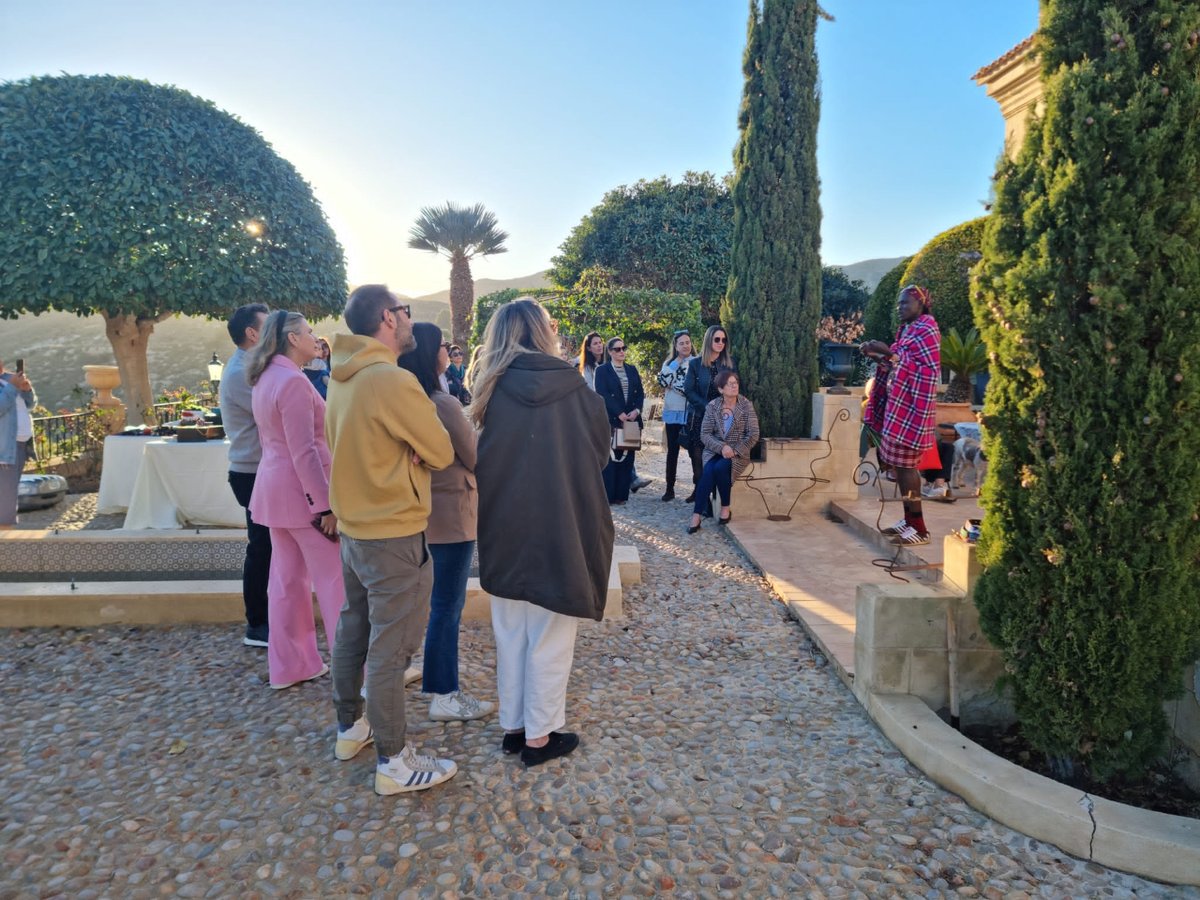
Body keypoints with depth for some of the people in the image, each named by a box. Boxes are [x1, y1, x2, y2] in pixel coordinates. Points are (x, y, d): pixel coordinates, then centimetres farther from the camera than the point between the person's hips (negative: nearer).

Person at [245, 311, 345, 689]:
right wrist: (326, 503, -21)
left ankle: (288, 665, 22)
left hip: (275, 487, 10)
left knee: (286, 578, 13)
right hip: (301, 490, -9)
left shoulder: (264, 378, 12)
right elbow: (305, 451, -22)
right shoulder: (293, 381, -18)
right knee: (334, 579, -2)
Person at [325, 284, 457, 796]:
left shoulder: (342, 378, 5)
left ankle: (350, 727, 37)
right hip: (395, 534, -9)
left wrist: (402, 447, 0)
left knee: (354, 630, 20)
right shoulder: (393, 380, -22)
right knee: (390, 648, 1)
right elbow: (441, 454, -14)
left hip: (354, 526, 9)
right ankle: (394, 762, 13)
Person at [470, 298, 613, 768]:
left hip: (505, 530, 3)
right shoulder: (572, 387, -8)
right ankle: (539, 737, 19)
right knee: (550, 639, 9)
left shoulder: (492, 388, -4)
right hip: (561, 529, -2)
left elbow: (480, 461, -1)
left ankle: (513, 726, 28)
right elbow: (601, 449, 3)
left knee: (511, 635, 16)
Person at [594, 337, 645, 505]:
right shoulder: (602, 370, 1)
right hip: (611, 420, -4)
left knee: (627, 457, 3)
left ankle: (622, 494, 8)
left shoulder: (632, 369, 16)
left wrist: (636, 411, -7)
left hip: (631, 419, 5)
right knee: (610, 458, -5)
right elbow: (603, 395, -9)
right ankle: (607, 495, 0)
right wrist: (620, 414, -15)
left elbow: (640, 392, 10)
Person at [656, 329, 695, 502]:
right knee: (672, 451, 7)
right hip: (672, 413, 3)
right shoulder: (669, 362, 10)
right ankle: (670, 488, 13)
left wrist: (672, 385, -10)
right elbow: (663, 381, -8)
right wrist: (676, 362, -8)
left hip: (691, 413, -3)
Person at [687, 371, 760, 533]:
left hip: (739, 453, -1)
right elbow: (704, 434, -4)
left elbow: (753, 435, -6)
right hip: (714, 450, 1)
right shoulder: (712, 407, 1)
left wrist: (735, 451, -17)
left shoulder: (746, 405, -1)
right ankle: (696, 516, -28)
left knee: (720, 468, -31)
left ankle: (725, 508, -12)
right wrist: (722, 447, -21)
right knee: (709, 470, -29)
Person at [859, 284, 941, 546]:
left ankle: (919, 528, -3)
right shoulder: (907, 328, 16)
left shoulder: (927, 329, -11)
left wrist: (889, 352, -21)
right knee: (900, 462, 11)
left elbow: (926, 369, -19)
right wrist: (878, 355, 3)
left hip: (912, 404, -9)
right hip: (899, 402, 9)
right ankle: (909, 520, 18)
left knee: (905, 462, -8)